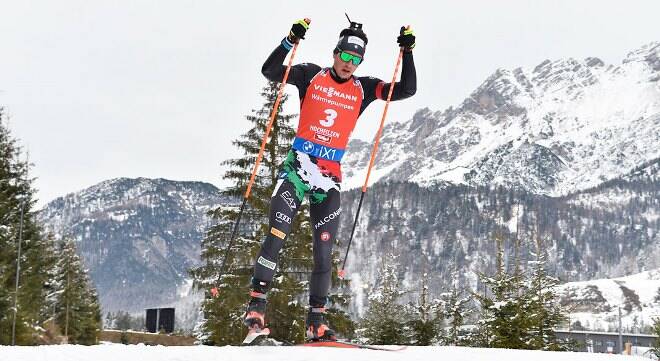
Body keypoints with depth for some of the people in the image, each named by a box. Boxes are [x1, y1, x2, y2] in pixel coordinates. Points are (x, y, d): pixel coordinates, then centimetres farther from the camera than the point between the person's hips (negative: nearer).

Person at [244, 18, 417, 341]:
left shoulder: (363, 89, 9)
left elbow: (407, 90, 5)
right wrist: (290, 41, -16)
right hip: (297, 167, -2)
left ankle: (316, 321, 10)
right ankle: (256, 306, -8)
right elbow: (269, 71, -5)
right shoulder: (311, 76, 4)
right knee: (276, 236, -15)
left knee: (324, 251, 2)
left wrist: (407, 51, -3)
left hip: (330, 176, 3)